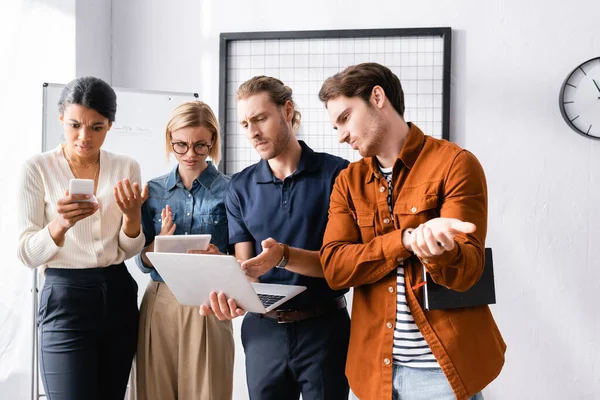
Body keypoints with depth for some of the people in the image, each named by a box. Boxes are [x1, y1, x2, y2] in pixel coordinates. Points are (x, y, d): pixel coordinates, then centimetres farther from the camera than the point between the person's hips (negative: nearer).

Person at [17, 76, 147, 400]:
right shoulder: (37, 169, -6)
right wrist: (61, 223, -28)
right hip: (65, 298, -4)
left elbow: (129, 250, 4)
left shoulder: (126, 168, 4)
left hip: (119, 295, 4)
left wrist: (133, 214, -16)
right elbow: (27, 254, -9)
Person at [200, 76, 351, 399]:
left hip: (324, 328, -3)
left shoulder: (335, 173, -8)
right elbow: (244, 266, 0)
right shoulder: (240, 188, 4)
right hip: (263, 330, 3)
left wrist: (284, 256, -27)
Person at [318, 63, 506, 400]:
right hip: (374, 365, 4)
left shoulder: (455, 163, -7)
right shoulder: (348, 181, 7)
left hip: (443, 364, -4)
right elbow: (334, 268, -6)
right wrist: (408, 239, -18)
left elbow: (465, 271, -14)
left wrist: (437, 250, -36)